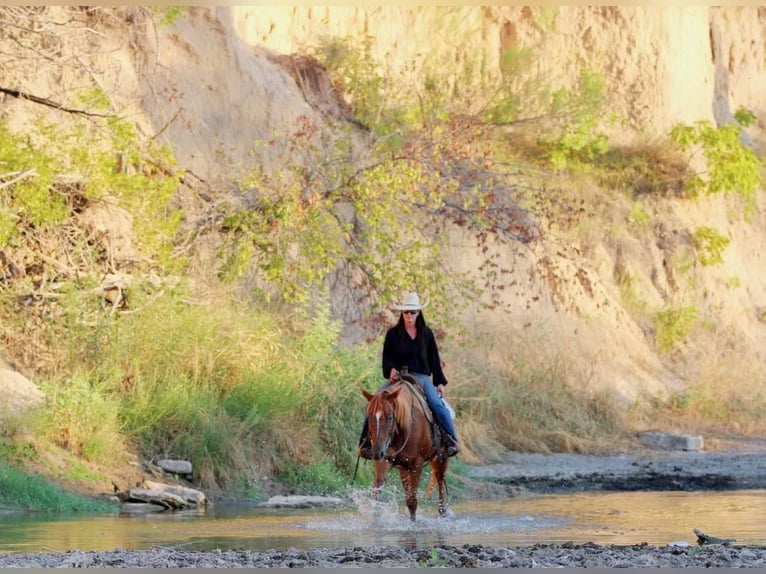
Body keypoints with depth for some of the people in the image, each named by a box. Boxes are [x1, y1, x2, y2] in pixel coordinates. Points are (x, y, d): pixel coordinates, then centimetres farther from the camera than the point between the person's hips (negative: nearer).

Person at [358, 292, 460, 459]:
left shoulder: (427, 333, 9)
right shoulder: (393, 333, 5)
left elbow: (434, 359, 12)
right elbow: (387, 357, 4)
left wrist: (440, 382, 7)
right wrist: (391, 369, -18)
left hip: (421, 377, 0)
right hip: (397, 376, 0)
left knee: (437, 404, -24)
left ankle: (451, 440, -16)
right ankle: (366, 441, -13)